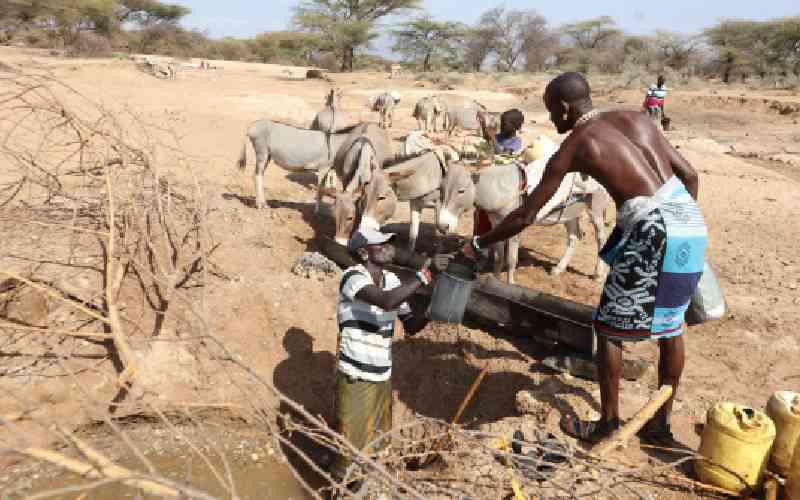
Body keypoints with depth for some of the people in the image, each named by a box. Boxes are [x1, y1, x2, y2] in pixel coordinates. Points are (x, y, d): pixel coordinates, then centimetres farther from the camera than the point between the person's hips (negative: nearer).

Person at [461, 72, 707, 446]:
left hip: (655, 233, -7)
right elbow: (689, 174, 13)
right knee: (670, 325, 19)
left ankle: (608, 423, 22)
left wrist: (479, 244, 12)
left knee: (608, 327, 10)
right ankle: (661, 423, 33)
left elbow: (525, 216, 0)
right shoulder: (636, 119, 14)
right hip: (691, 224, 8)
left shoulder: (572, 148, -3)